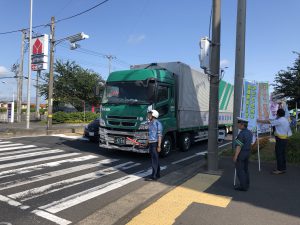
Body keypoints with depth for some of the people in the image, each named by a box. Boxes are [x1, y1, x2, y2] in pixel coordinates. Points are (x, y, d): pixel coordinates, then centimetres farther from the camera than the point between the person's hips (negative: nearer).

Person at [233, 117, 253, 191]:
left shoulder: (241, 134, -23)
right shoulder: (249, 132, 5)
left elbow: (239, 146, -23)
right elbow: (249, 143, 13)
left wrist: (235, 156, -18)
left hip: (240, 153, -9)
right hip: (247, 153, 9)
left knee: (239, 170, 1)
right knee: (245, 169, 15)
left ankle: (243, 187, 5)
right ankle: (246, 185, 20)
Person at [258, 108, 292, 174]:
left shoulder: (279, 121, -16)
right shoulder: (286, 120, 14)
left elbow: (269, 122, -11)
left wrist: (260, 120, -1)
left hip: (280, 139, -10)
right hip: (285, 139, 10)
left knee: (278, 154, -4)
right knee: (282, 154, 15)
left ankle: (280, 169, 1)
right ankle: (283, 168, 24)